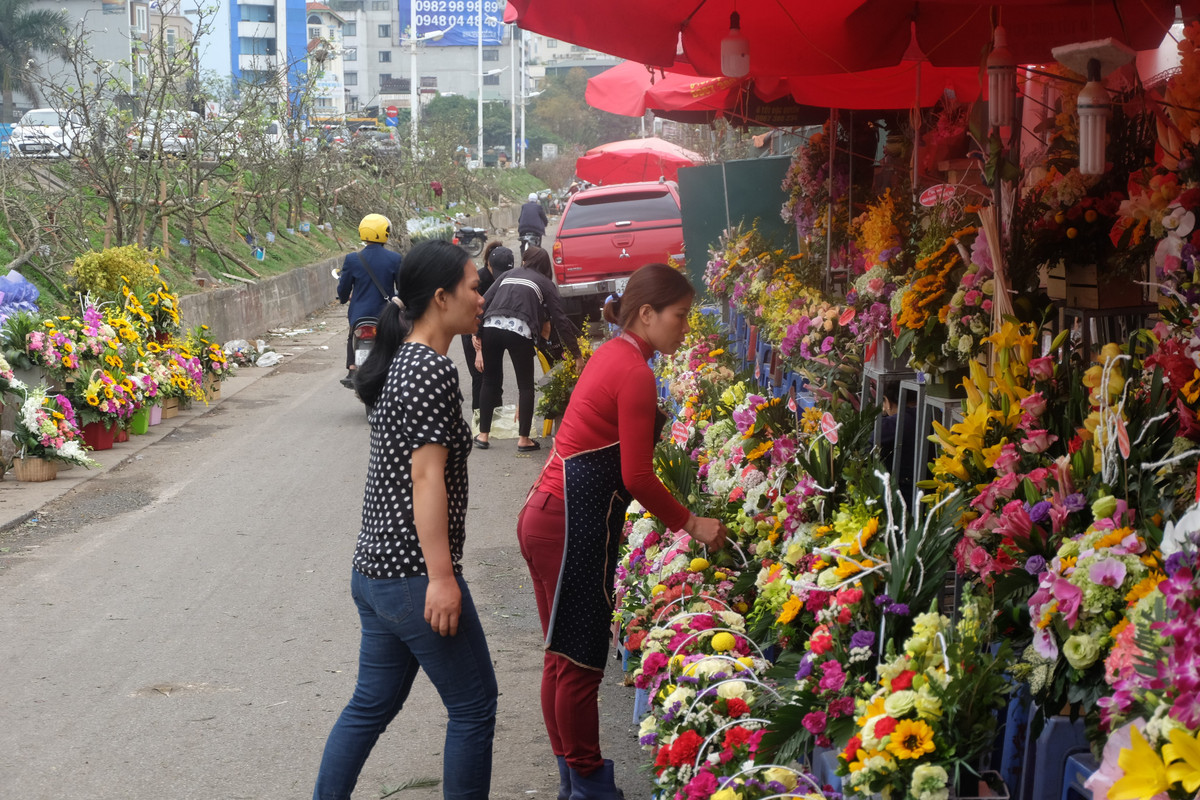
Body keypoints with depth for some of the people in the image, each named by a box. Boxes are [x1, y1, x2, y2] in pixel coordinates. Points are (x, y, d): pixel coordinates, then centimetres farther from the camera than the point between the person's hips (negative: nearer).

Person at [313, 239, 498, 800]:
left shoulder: (398, 361, 13)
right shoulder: (433, 370, -16)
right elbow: (427, 477, -21)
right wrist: (442, 578, -23)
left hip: (373, 570, 9)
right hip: (414, 576, -9)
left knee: (374, 702, 17)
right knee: (473, 708, 2)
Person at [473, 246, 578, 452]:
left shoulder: (509, 275, 27)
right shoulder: (546, 284, 19)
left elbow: (483, 303, 15)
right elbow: (560, 320, 12)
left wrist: (477, 333, 15)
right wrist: (576, 352, 14)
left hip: (491, 327, 3)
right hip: (519, 331, -3)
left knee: (490, 381, 17)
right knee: (526, 385, 11)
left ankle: (483, 435, 21)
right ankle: (523, 439, 9)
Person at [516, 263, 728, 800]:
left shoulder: (610, 355, 13)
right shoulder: (635, 372, -16)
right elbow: (637, 477, -16)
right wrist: (691, 525, -3)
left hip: (547, 515, 10)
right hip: (573, 528, -10)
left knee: (564, 659, 17)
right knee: (580, 663, 1)